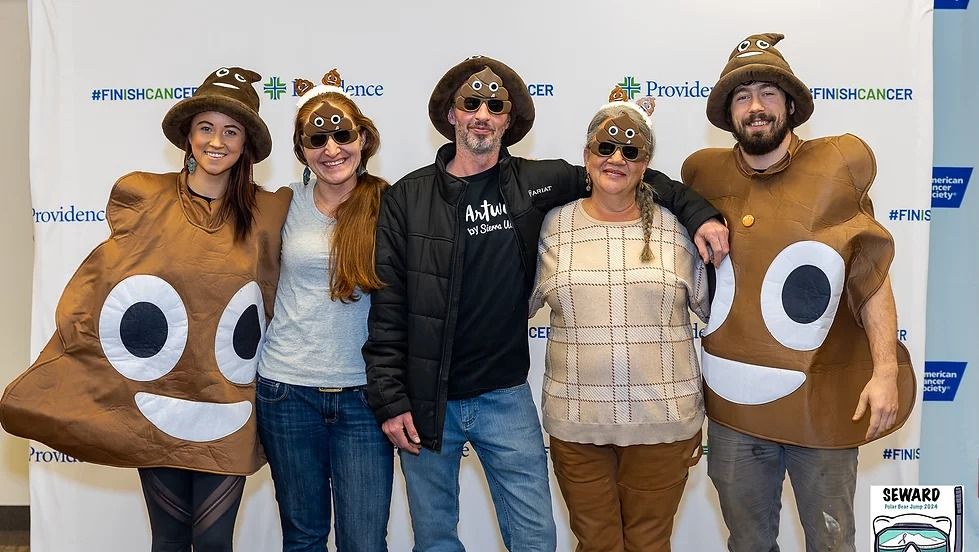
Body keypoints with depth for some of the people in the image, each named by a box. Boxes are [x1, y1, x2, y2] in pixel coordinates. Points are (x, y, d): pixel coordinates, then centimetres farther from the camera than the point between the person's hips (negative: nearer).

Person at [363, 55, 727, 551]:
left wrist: (697, 212, -2)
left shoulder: (534, 184, -1)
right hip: (424, 400, 0)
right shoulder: (407, 198, -4)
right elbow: (386, 309, -5)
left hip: (506, 398, 1)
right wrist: (389, 400, -9)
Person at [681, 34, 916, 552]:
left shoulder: (837, 167, -4)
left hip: (823, 404, -2)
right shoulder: (704, 174, 0)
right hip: (733, 405, 2)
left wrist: (886, 371, -8)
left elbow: (872, 279, -3)